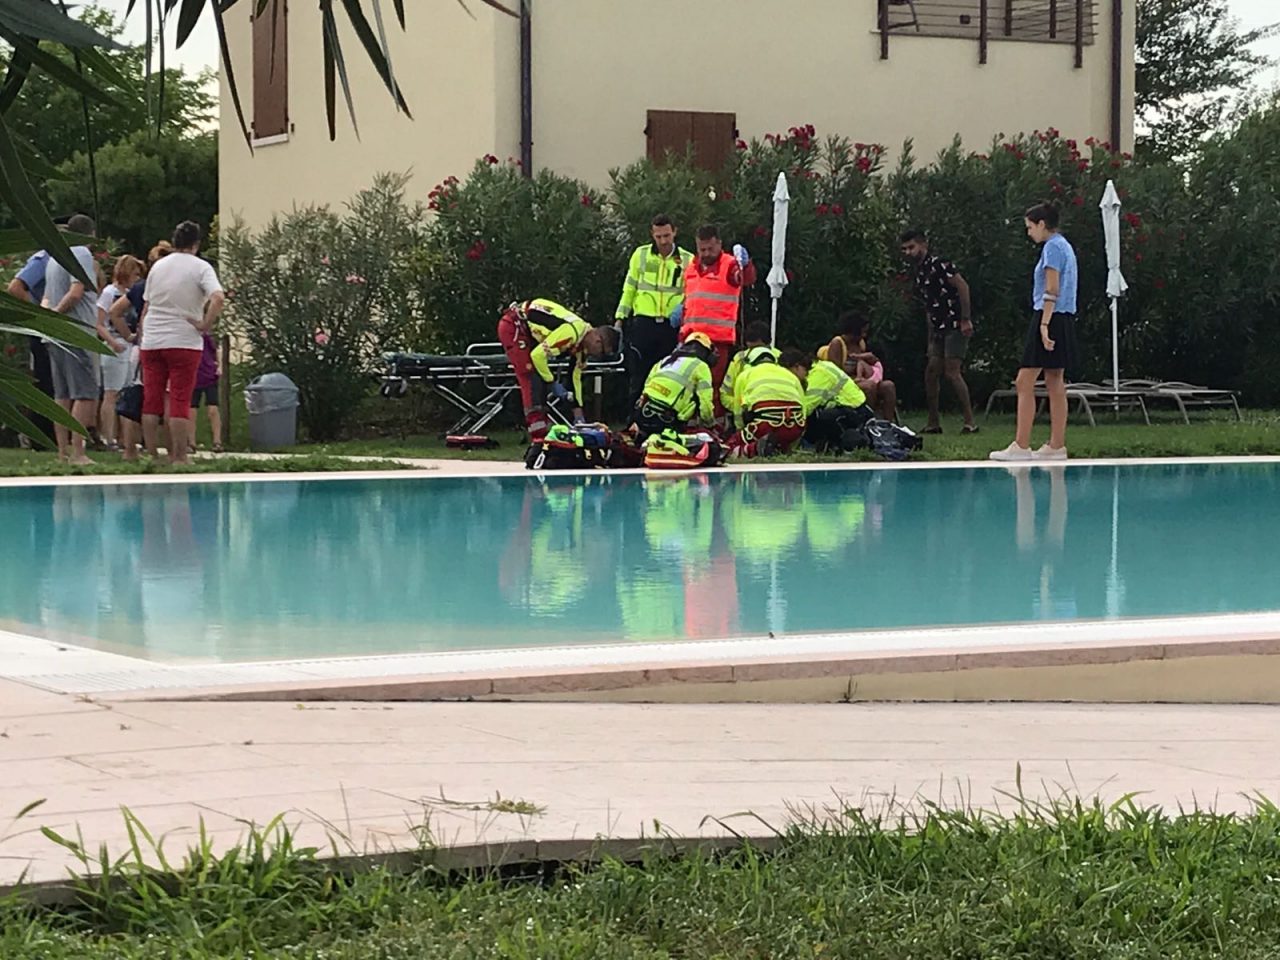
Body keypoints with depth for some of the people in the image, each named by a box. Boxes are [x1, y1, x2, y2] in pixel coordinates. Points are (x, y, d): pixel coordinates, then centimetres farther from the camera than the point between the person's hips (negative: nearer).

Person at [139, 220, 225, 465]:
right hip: (184, 341, -4)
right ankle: (179, 457, -4)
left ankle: (151, 454, 9)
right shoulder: (200, 267, -5)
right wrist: (205, 325, -12)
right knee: (180, 401, -2)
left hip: (151, 341, 4)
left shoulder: (158, 266, 11)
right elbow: (218, 298, -21)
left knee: (151, 400, 9)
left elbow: (146, 306, 15)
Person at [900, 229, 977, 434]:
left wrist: (966, 319, -21)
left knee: (952, 371, -14)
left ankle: (970, 422, -10)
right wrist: (931, 341, 17)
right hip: (940, 329, 9)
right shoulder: (919, 275, 17)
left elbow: (962, 286, -16)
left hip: (957, 326, -9)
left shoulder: (938, 265, -9)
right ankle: (933, 423, 10)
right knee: (931, 371, 4)